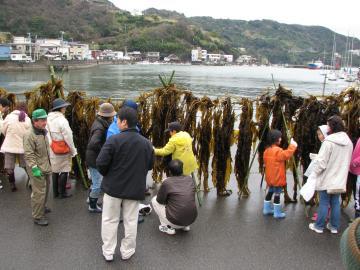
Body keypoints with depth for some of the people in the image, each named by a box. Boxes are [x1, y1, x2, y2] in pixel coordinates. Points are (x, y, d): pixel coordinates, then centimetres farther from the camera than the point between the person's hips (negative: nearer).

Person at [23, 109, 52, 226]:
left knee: (45, 190, 22)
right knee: (39, 192, -6)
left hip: (46, 167, 9)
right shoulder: (30, 135, -19)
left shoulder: (44, 132, 10)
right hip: (37, 170, -9)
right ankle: (37, 217, 4)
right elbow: (28, 155, -21)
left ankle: (42, 207, 43)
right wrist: (34, 168, -25)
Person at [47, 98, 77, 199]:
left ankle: (55, 192, 26)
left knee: (55, 170, 16)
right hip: (63, 149, -7)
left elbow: (48, 135, 2)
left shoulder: (49, 119, 1)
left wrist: (50, 145, 10)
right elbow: (68, 137, -16)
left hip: (52, 149, 7)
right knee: (64, 171, 5)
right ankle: (62, 193, 14)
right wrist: (73, 151, -6)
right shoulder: (62, 120, -19)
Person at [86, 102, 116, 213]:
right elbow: (94, 143, -39)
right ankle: (93, 206, 18)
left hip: (93, 158, 10)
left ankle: (91, 199, 43)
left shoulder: (99, 122, 4)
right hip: (96, 159, -10)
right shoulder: (100, 128, -26)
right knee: (98, 184, 4)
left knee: (95, 181, 26)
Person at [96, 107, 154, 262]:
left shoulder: (114, 140, -16)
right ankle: (127, 251, 23)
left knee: (110, 220, 12)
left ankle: (108, 252, 21)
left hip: (114, 186, -3)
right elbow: (150, 165, 8)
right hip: (135, 188, 3)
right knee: (130, 221, 13)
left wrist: (107, 175, 4)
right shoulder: (146, 143, -2)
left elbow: (101, 163, -16)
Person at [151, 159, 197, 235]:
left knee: (154, 200, 12)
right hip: (192, 220, 5)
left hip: (175, 222, -5)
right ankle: (185, 226, 22)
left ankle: (167, 227, 7)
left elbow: (160, 200, 0)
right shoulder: (190, 179, 2)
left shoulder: (167, 182, -13)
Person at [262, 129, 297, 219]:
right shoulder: (278, 150, -19)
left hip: (270, 177, 9)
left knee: (270, 192, 19)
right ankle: (277, 213, 5)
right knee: (277, 194, -1)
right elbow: (286, 155, -28)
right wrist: (292, 146, -19)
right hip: (277, 177, -9)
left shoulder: (267, 150, 8)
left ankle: (267, 209, 27)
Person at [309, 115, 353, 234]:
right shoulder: (348, 142, 3)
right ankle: (334, 226, 23)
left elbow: (321, 161, -19)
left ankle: (319, 226, 15)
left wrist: (313, 175, -10)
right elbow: (347, 161, 12)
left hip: (327, 178, -6)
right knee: (335, 202, 14)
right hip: (339, 179, 6)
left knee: (324, 203, 4)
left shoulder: (329, 141, -20)